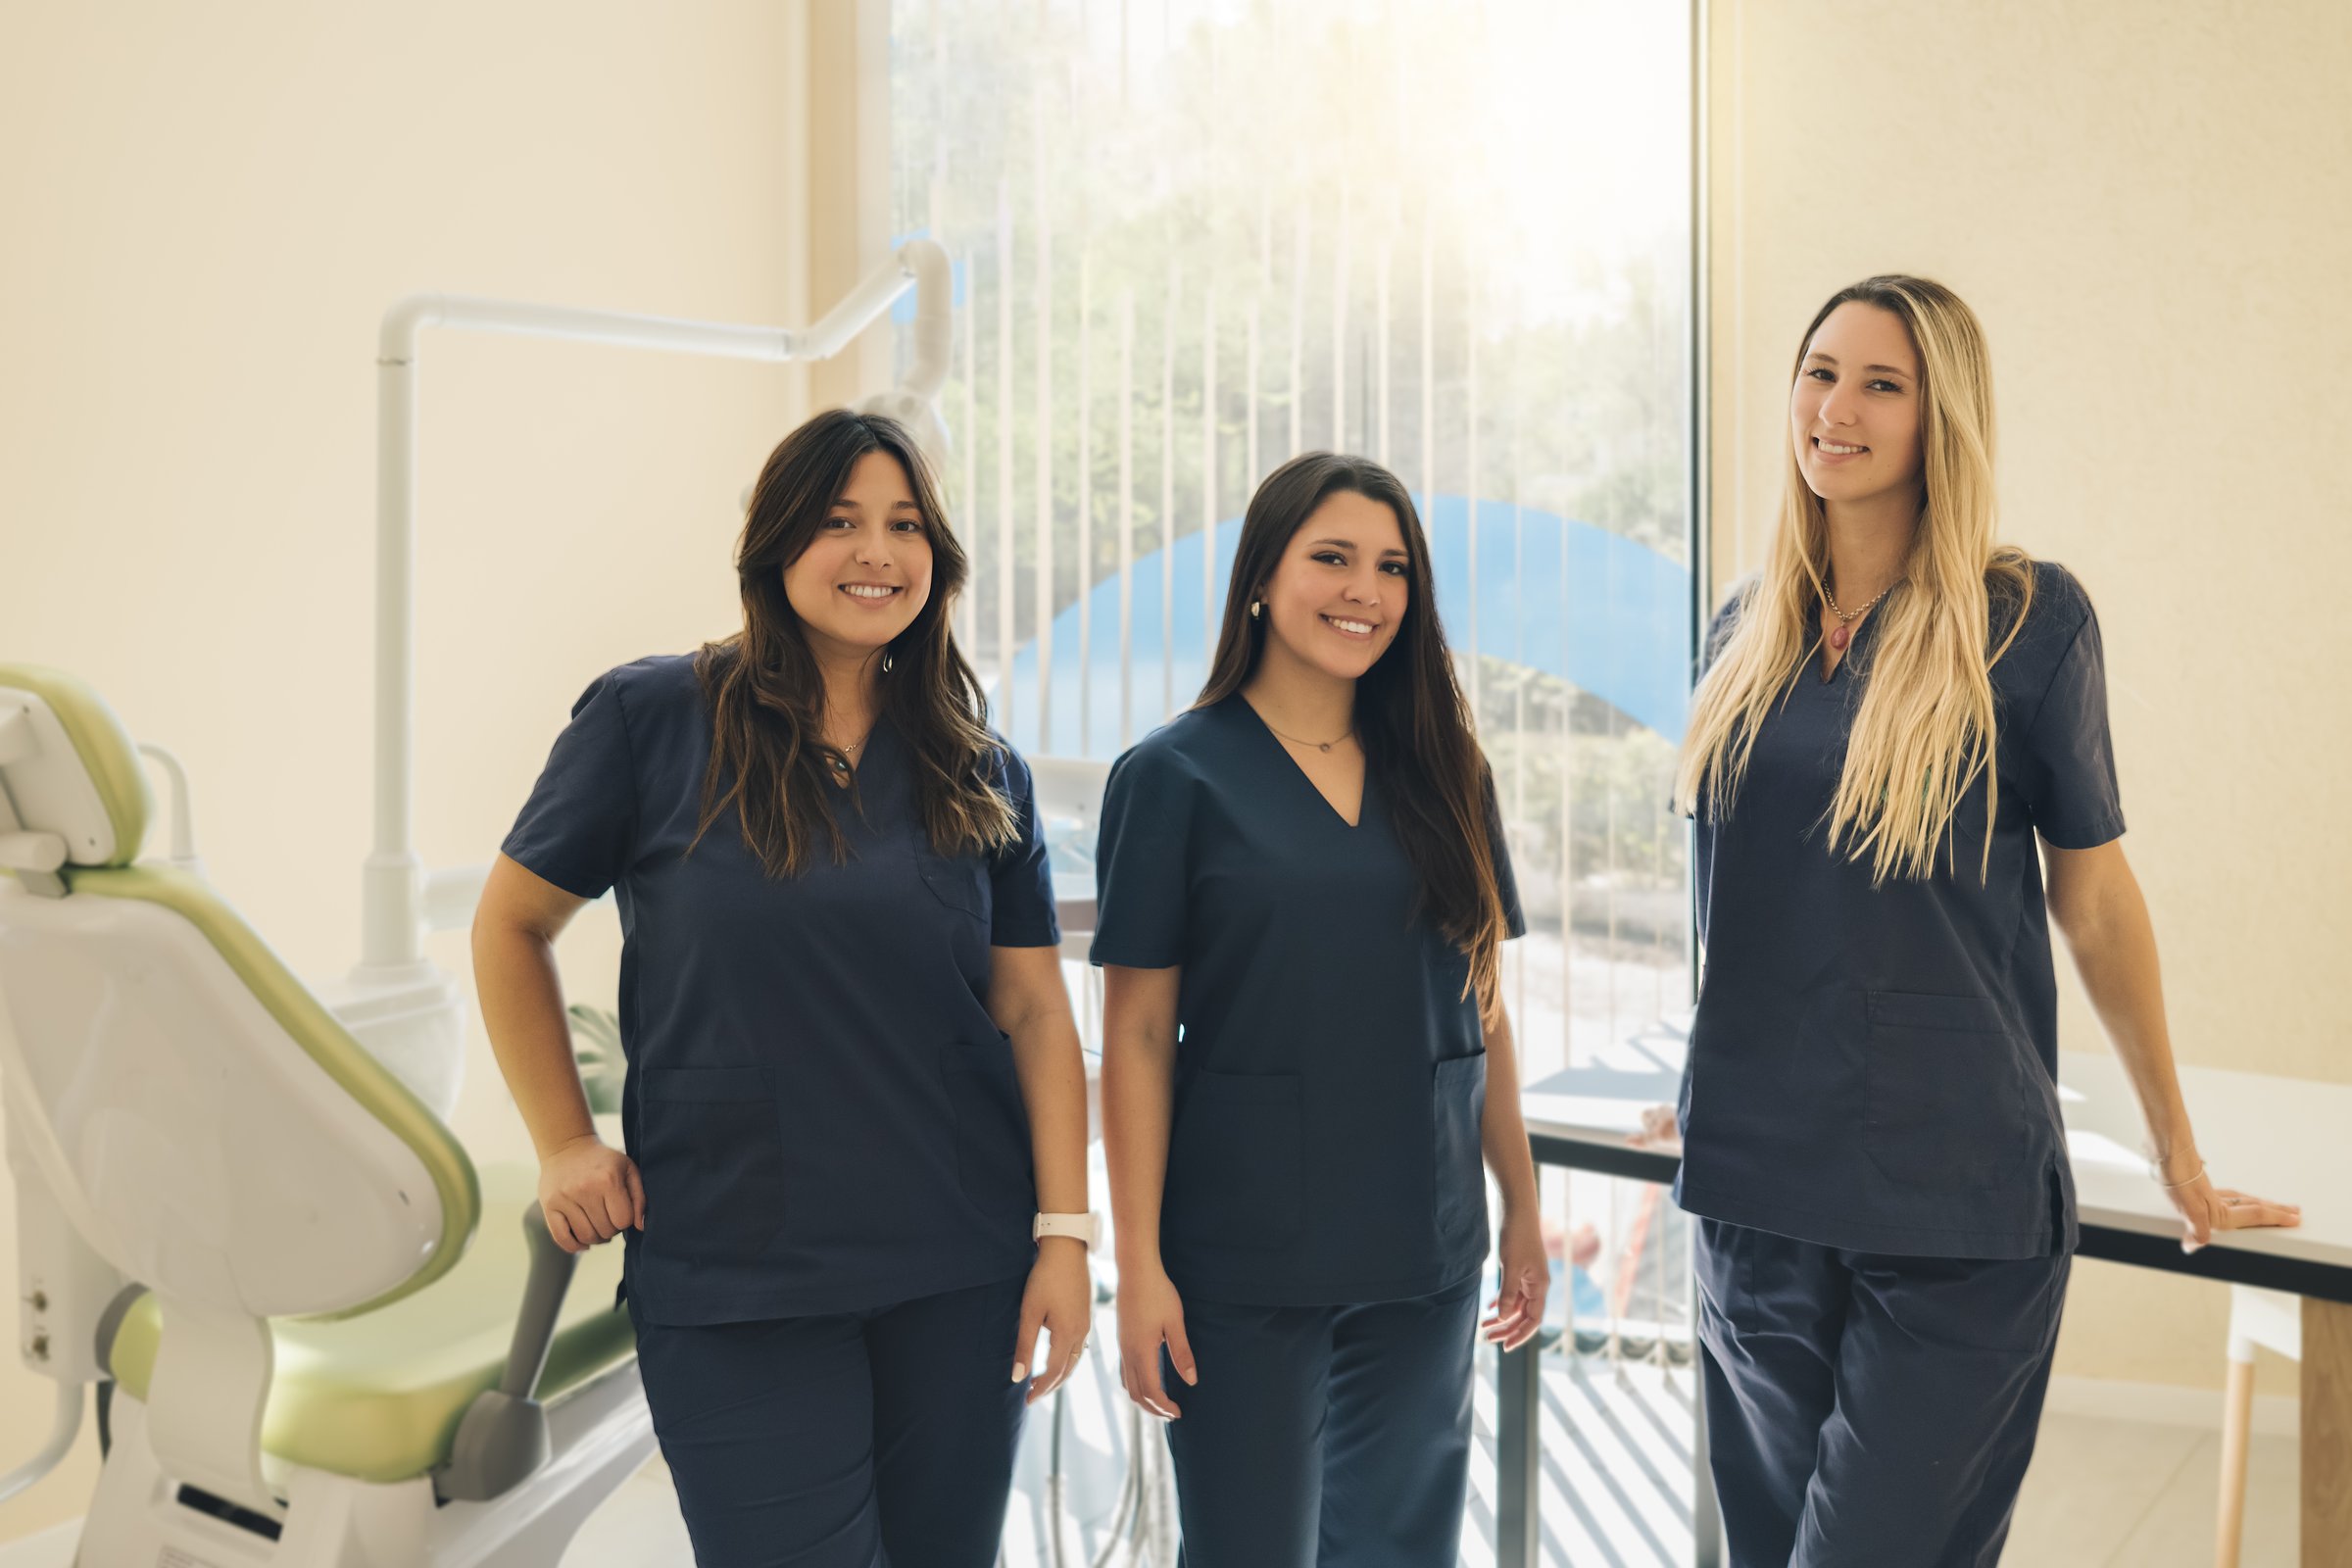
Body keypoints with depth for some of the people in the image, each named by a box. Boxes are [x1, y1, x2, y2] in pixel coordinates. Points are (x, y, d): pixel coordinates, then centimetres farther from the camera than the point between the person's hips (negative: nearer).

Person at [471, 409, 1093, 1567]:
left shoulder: (981, 774, 6)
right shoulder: (649, 719, -4)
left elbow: (1035, 1012, 4)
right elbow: (511, 926, 5)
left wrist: (1065, 1233, -2)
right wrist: (564, 1145, -1)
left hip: (961, 1273, 3)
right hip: (733, 1282, -3)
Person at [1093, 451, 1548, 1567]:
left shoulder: (1441, 773, 7)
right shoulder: (1175, 776, -6)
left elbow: (1480, 1006, 12)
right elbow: (1137, 1035, -7)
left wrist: (1523, 1208, 11)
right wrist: (1139, 1262, -10)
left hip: (1425, 1254, 4)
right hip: (1245, 1260, -4)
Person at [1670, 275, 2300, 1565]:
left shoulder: (2025, 620, -6)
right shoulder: (1748, 631, 7)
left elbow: (2093, 895, 0)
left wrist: (2176, 1153, 6)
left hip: (1953, 1199, -4)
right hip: (1754, 1183, 5)